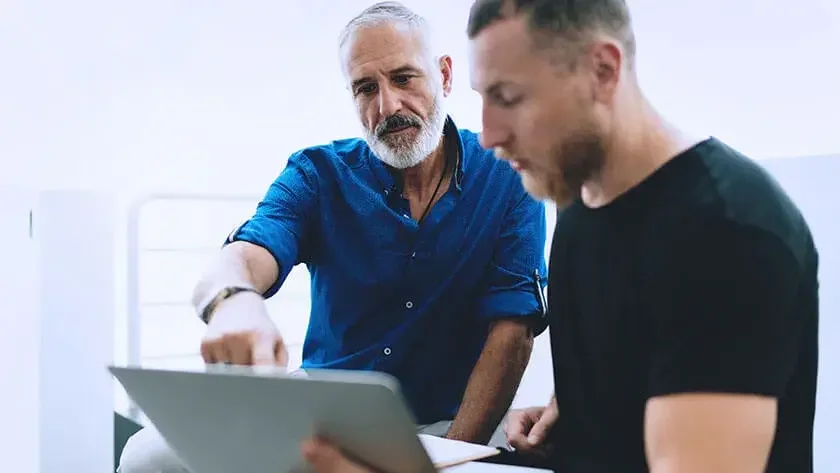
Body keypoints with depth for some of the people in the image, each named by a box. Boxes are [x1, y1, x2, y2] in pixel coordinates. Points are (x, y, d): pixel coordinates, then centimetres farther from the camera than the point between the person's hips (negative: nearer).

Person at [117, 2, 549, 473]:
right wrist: (233, 300, -43)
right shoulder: (318, 174, 0)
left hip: (445, 423, -2)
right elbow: (242, 259, -18)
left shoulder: (510, 179, -3)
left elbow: (512, 331, -9)